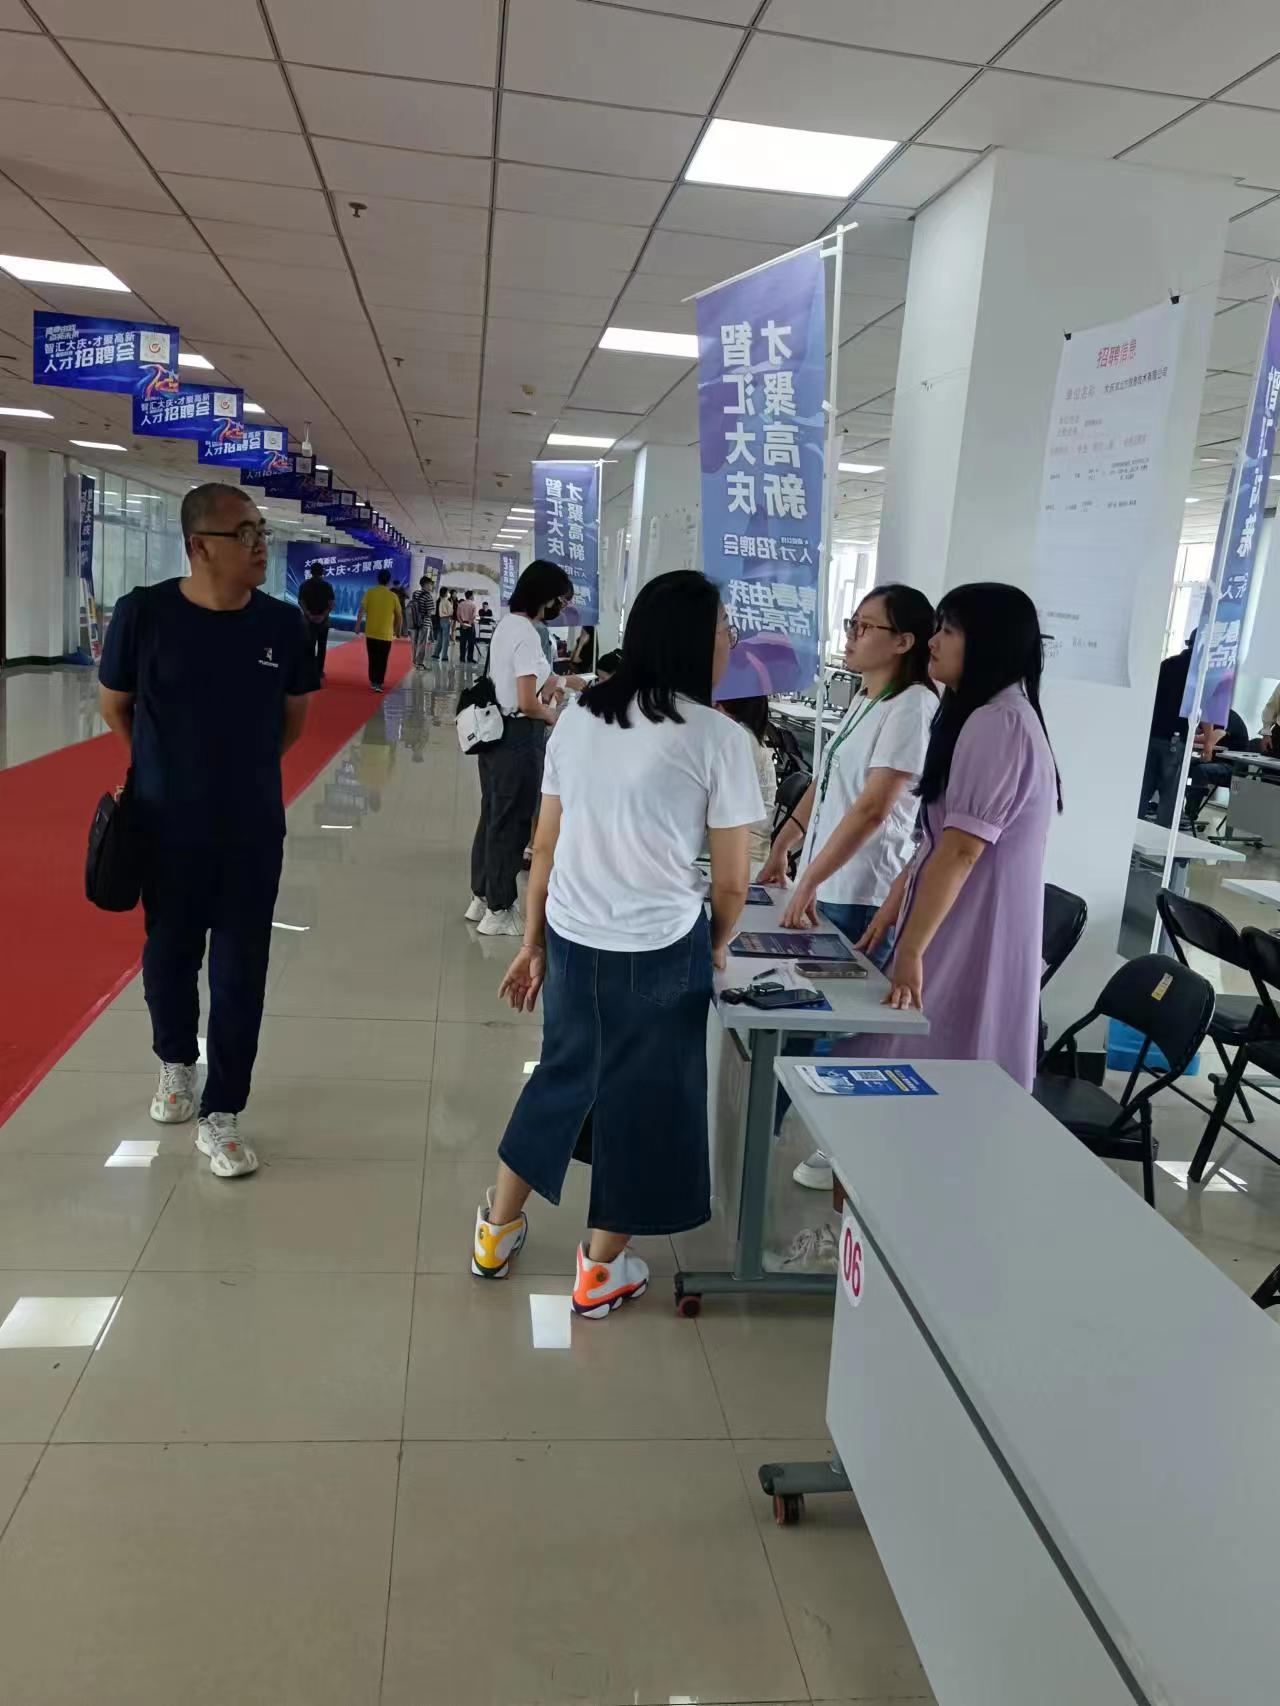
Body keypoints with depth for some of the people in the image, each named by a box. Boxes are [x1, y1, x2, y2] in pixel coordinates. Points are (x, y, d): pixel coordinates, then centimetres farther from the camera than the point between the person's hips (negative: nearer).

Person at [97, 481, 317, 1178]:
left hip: (253, 829, 1)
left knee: (240, 973, 5)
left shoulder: (282, 623, -6)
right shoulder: (143, 612, -13)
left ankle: (220, 1117, 19)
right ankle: (176, 1063, 45)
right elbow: (114, 705, 3)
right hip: (166, 825, -1)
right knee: (170, 953, 16)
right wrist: (164, 767, 11)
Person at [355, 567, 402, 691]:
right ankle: (378, 683, -4)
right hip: (386, 634, -2)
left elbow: (362, 610, -10)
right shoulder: (393, 596, -3)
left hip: (371, 632, 2)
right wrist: (397, 630, 18)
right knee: (382, 660, 2)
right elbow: (399, 616, 3)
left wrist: (357, 625, -4)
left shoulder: (370, 592, -3)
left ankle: (373, 681, 22)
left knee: (372, 659, 15)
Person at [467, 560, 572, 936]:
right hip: (518, 737, -10)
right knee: (511, 822, 2)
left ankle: (481, 898, 30)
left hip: (496, 731, 10)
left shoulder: (507, 625, 9)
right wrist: (553, 715, -5)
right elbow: (527, 703, -22)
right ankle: (498, 912, 12)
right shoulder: (527, 635, -20)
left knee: (492, 816, 18)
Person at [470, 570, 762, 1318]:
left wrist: (534, 944, 16)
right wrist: (717, 946, 12)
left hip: (573, 938, 5)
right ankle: (602, 1271, 29)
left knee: (565, 1074, 24)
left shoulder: (578, 717, 4)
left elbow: (545, 846, 7)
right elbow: (731, 880, -7)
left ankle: (498, 1231, 38)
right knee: (640, 1098, 13)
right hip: (660, 949, -5)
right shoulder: (720, 738, -10)